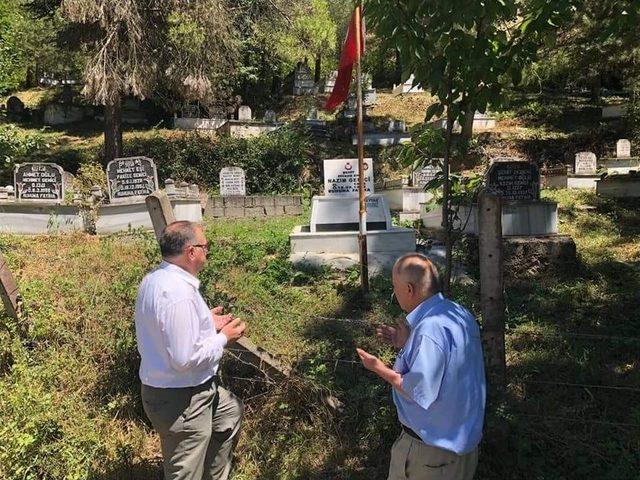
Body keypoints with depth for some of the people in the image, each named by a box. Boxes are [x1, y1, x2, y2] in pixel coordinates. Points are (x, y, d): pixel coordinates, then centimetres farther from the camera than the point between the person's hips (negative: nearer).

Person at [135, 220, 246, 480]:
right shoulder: (179, 293, -29)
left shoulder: (153, 280, 1)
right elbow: (186, 358, -30)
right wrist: (223, 337, -15)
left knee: (231, 411, 30)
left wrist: (207, 324, 9)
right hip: (181, 402, -10)